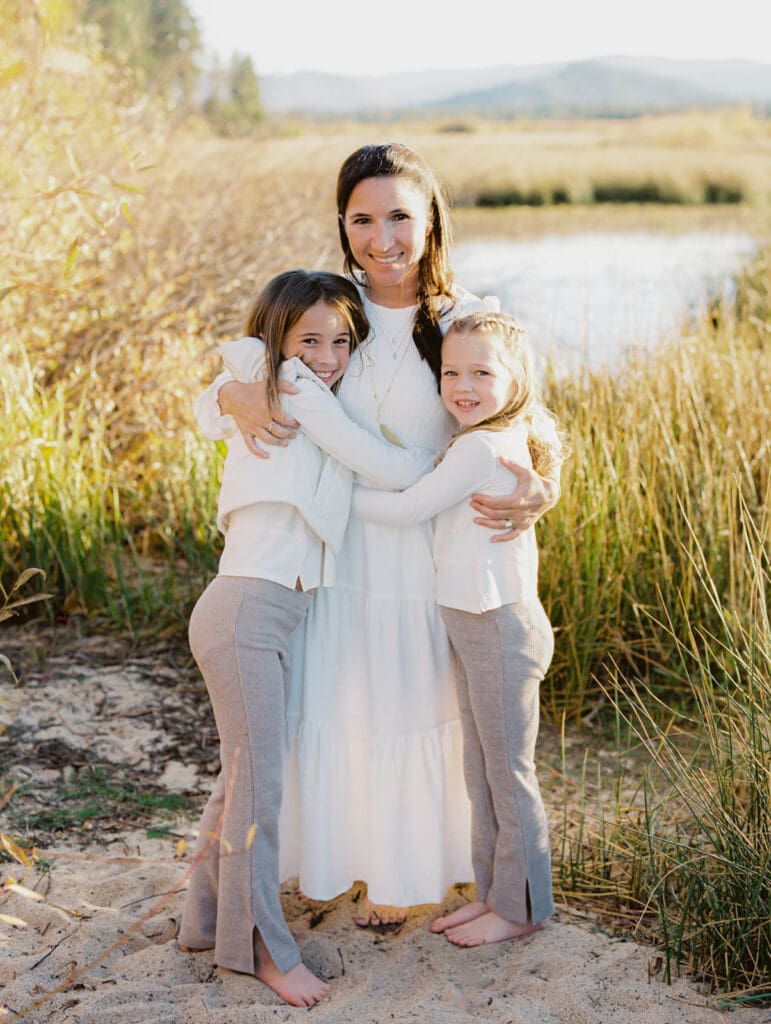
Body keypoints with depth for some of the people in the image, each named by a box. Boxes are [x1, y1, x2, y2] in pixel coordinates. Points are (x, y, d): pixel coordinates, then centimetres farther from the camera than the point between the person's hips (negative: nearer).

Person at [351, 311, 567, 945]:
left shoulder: (481, 447, -20)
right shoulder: (503, 441, 9)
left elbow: (408, 509, -14)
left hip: (501, 629, -10)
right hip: (478, 627, 10)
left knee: (509, 773, 3)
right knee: (481, 772, 17)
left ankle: (521, 908, 16)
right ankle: (493, 893, 29)